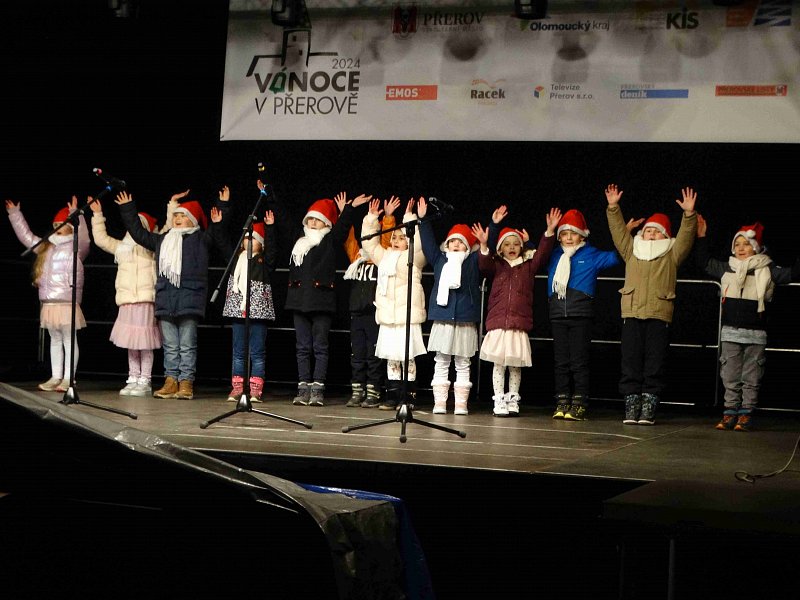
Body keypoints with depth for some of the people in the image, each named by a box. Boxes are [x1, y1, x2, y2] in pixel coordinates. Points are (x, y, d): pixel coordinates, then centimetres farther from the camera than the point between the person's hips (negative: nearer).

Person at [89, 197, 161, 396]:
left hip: (145, 299, -5)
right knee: (130, 342, 7)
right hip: (126, 301, 5)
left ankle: (145, 382, -4)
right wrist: (97, 215, 26)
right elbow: (101, 238, 27)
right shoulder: (122, 247, 22)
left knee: (144, 342, -7)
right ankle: (133, 379, 13)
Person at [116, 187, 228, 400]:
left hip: (189, 297, -5)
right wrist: (127, 209, 31)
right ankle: (171, 381, 8)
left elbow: (216, 235, -8)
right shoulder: (163, 240, 22)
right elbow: (139, 233, 30)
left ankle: (186, 383, -5)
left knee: (187, 345, -5)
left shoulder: (199, 239, 7)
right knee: (170, 345, 5)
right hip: (165, 298, 5)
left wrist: (222, 207, -16)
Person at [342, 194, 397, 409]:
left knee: (373, 355, -2)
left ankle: (373, 393, 2)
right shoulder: (357, 258, 15)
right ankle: (357, 392, 12)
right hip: (357, 311, 5)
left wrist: (388, 217, -17)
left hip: (375, 312, -5)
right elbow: (349, 239, 13)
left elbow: (386, 238, -8)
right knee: (357, 355, 8)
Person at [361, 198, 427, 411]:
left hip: (407, 317, -6)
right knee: (391, 359, 8)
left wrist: (415, 219, -21)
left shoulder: (413, 257, 1)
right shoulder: (385, 257, 19)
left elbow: (419, 243, -16)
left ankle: (408, 397, 1)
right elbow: (369, 243, 22)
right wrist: (371, 219, 15)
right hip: (387, 317, 6)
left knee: (408, 359, -3)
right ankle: (392, 396, 11)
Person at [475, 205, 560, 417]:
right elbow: (484, 265, -9)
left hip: (519, 324, 1)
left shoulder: (528, 265, 10)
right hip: (497, 323, -1)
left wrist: (550, 231, -15)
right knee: (498, 364, -1)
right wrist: (484, 246, -27)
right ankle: (499, 402, 4)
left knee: (516, 365, 5)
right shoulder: (496, 266, 9)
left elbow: (542, 253, -2)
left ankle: (513, 401, 13)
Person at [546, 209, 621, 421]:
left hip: (581, 315, -4)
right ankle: (562, 403, 9)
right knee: (560, 361, 5)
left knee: (579, 361, -4)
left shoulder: (592, 255, 4)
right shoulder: (554, 256, 14)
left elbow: (615, 256, 1)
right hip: (558, 315, 4)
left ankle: (579, 405, -2)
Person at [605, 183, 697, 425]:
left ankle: (649, 409, -1)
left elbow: (686, 236, 0)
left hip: (659, 315, -2)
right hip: (632, 314, 2)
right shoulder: (631, 251, 18)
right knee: (630, 363, 0)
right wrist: (613, 207, 2)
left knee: (655, 365, -3)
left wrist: (689, 214, -14)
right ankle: (631, 406, 3)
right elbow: (618, 230, 13)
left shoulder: (671, 255, 12)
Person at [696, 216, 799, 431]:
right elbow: (704, 262, 18)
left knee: (751, 377, 1)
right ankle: (730, 413, 8)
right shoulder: (726, 269, 9)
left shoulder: (767, 270, 1)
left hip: (756, 334, -3)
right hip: (730, 332, 3)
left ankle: (746, 414, 4)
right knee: (730, 377, 4)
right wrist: (702, 238, 12)